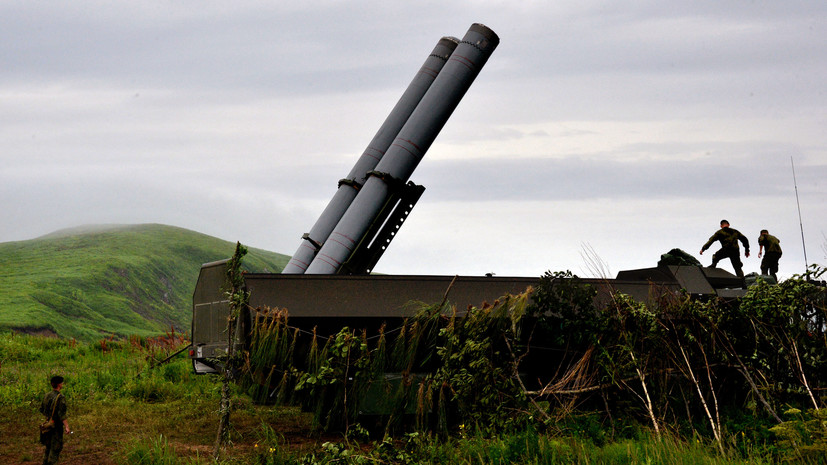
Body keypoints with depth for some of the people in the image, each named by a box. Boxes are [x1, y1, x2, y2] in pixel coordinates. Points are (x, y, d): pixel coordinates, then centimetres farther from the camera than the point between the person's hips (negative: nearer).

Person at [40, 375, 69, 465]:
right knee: (56, 447, 0)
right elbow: (62, 413, -24)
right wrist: (66, 426, -22)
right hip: (57, 425, -8)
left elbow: (41, 409, 13)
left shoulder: (47, 395, 4)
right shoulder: (60, 397, -19)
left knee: (49, 445, 18)